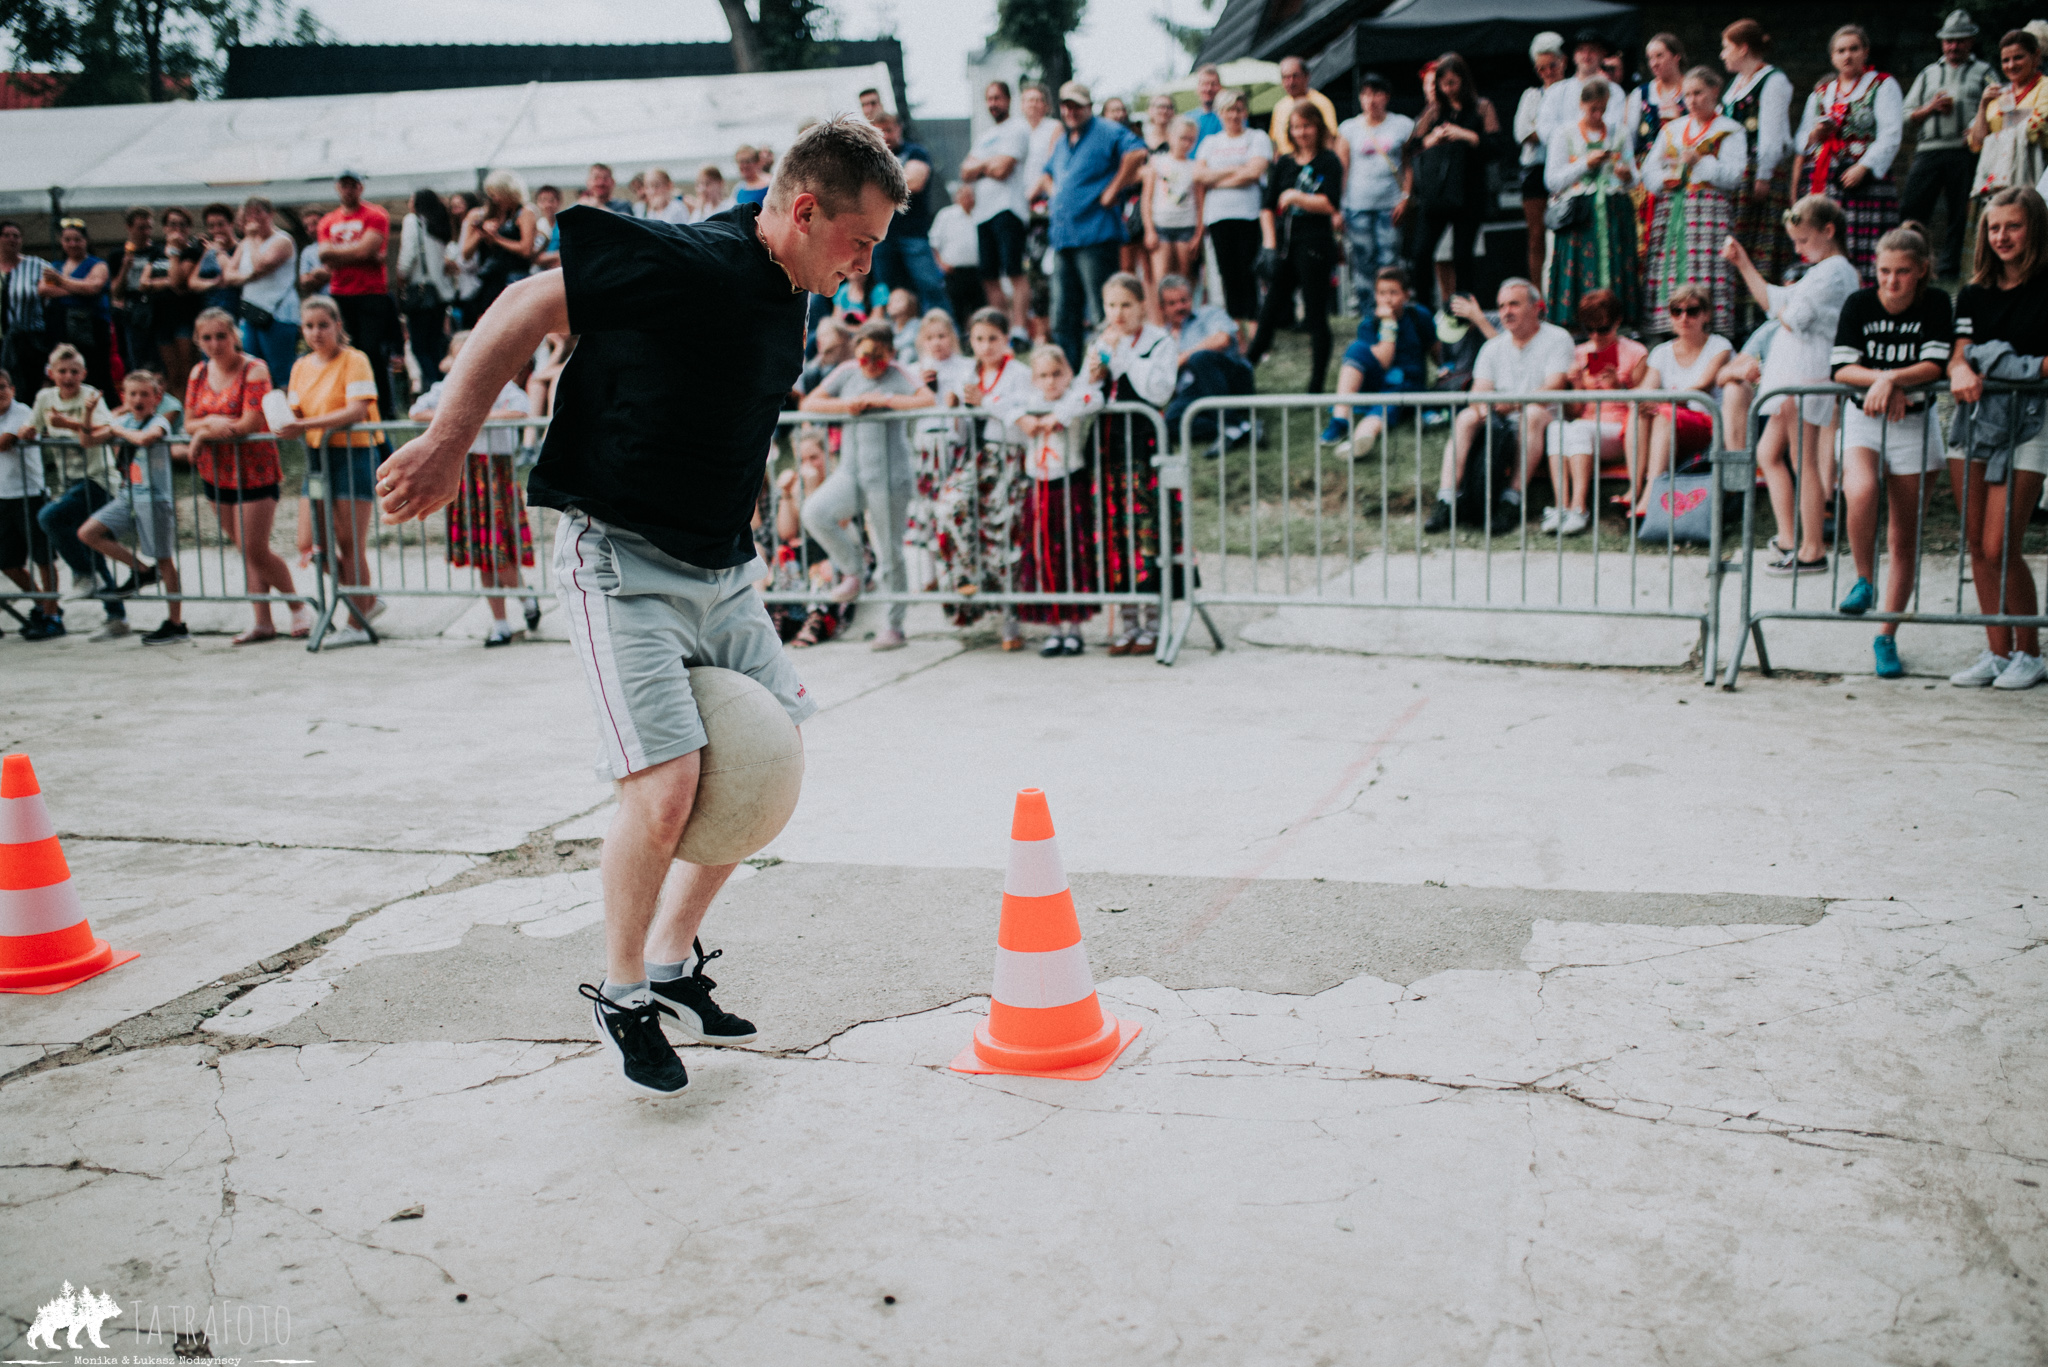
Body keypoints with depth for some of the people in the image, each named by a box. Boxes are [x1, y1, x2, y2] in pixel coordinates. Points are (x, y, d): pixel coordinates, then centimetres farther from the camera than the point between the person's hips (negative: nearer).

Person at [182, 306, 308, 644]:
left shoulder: (254, 369, -12)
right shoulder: (199, 374, 8)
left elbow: (251, 423, -19)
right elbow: (189, 424, 6)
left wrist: (205, 433, -12)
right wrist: (212, 422, -15)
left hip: (254, 472, -6)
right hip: (215, 473, 6)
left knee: (256, 550, -7)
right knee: (245, 550, 9)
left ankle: (298, 606, 14)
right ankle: (263, 622, 13)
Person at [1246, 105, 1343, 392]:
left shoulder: (1328, 162, -1)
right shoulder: (1283, 165, 13)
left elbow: (1330, 204, -12)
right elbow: (1267, 207, 12)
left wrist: (1295, 197, -15)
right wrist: (1269, 244, 1)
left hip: (1315, 246, -5)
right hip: (1285, 244, 5)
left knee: (1316, 317, -1)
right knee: (1270, 312, 7)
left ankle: (1316, 387, 3)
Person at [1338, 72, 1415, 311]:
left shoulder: (1403, 125, 8)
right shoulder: (1348, 128, 9)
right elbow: (1341, 169, 7)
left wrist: (1406, 199, -3)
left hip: (1391, 206, 0)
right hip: (1357, 206, 0)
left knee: (1388, 264, -6)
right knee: (1362, 264, -2)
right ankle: (1365, 316, 4)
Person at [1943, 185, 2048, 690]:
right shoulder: (1974, 293, 12)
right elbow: (1958, 354, 4)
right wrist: (1961, 371, -17)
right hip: (1973, 416, 5)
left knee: (1999, 546, -9)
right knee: (1977, 545, 4)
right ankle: (1997, 652, 15)